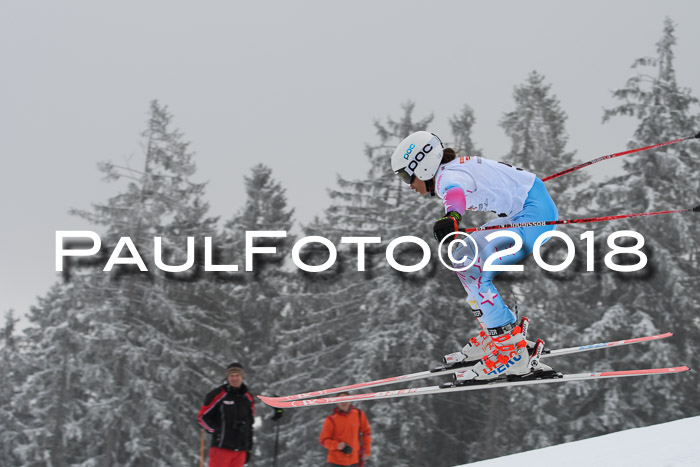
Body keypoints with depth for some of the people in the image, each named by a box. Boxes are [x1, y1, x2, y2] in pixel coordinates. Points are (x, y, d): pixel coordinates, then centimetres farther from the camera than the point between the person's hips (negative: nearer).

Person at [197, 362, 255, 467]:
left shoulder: (247, 398, 14)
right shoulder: (218, 394, -2)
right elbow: (202, 417, 0)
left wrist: (249, 449, 17)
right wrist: (216, 430, -13)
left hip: (240, 450, 5)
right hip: (221, 448, -5)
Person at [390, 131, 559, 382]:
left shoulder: (448, 177, -16)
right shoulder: (456, 166, 13)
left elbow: (456, 193, -43)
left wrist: (451, 217, -65)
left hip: (535, 214, -11)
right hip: (520, 212, 11)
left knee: (474, 273, -17)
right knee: (464, 257, 17)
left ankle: (512, 353, -16)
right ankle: (492, 335, 23)